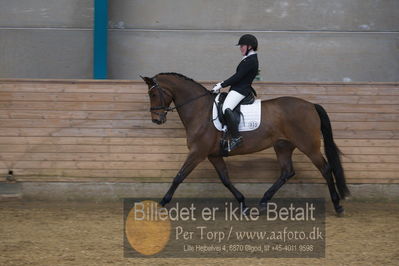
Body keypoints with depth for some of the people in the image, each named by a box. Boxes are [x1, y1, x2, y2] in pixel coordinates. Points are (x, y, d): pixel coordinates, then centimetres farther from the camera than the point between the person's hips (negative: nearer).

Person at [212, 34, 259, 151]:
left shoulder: (251, 61, -15)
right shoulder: (249, 59, 18)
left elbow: (237, 77, -19)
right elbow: (238, 76, 22)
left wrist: (221, 85, -15)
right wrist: (222, 84, 16)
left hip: (241, 90, -12)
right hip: (238, 89, 12)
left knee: (226, 109, -32)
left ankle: (236, 137, -35)